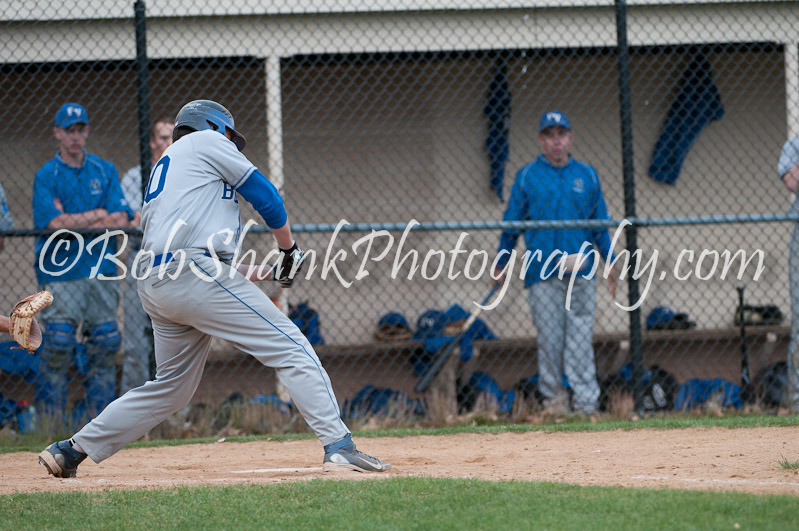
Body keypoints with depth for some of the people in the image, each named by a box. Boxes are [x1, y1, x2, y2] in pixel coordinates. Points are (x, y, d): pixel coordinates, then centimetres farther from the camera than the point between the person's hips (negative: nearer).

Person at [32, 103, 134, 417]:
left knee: (105, 343, 2)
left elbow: (121, 220, 0)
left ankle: (101, 415, 9)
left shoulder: (105, 171, 11)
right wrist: (97, 215, -6)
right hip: (61, 272, -4)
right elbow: (55, 224, -14)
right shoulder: (46, 176, 0)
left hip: (102, 271, 4)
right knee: (58, 345, -10)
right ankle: (50, 416, -3)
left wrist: (74, 222, -8)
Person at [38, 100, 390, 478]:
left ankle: (70, 450, 20)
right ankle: (339, 447, -19)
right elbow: (265, 195, 7)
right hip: (195, 275, -9)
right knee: (291, 348, -8)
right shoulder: (206, 141, 10)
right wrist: (289, 250, 20)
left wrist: (263, 274, 28)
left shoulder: (164, 167, 32)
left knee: (171, 386, 19)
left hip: (153, 284, 9)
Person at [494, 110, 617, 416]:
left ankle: (586, 402, -6)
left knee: (580, 339, -4)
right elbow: (512, 223, 8)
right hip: (542, 273, -1)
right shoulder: (527, 177, 6)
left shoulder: (587, 175, 11)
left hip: (581, 271, 1)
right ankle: (553, 398, 11)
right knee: (550, 339, -1)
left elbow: (600, 223, 16)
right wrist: (501, 265, 6)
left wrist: (610, 263, 11)